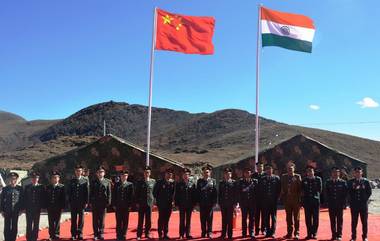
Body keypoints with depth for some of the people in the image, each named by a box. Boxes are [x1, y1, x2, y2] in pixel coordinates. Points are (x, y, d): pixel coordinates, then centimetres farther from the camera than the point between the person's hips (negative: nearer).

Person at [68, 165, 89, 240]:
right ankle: (73, 234, 10)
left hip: (82, 203, -1)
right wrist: (70, 202, -1)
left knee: (81, 218, 3)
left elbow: (87, 192, 0)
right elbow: (68, 192, 6)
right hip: (73, 203, 1)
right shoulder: (71, 181, 6)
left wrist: (86, 202, -5)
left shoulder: (85, 180, 2)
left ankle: (80, 233, 9)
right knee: (73, 219, 4)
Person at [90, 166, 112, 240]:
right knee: (95, 220, 4)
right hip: (95, 203, 1)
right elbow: (91, 193, 6)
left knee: (102, 219, 5)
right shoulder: (93, 182, 7)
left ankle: (101, 234, 13)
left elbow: (109, 193, 3)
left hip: (103, 203, -1)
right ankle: (96, 234, 11)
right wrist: (90, 202, -1)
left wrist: (108, 202, -4)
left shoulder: (107, 182, 5)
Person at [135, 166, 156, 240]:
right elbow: (137, 193, 3)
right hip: (141, 203, -1)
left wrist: (154, 202, 1)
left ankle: (147, 233, 17)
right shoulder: (140, 182, 3)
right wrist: (137, 203, -3)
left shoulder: (153, 181, 5)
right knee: (140, 220, 2)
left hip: (149, 203, 1)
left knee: (148, 220, 6)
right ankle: (139, 235, 8)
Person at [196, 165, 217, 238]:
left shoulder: (213, 181, 4)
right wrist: (198, 201, -2)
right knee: (203, 218, 6)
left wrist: (214, 201, -6)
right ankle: (203, 232, 15)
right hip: (202, 203, 1)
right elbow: (197, 192, 5)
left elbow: (215, 192, 0)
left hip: (210, 203, -1)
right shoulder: (199, 181, 7)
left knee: (209, 218, 2)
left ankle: (209, 232, 10)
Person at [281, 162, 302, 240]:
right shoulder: (284, 177, 8)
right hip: (287, 200, 3)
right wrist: (282, 198, 1)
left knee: (296, 217, 3)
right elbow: (282, 188, 8)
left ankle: (297, 233, 9)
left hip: (296, 200, -3)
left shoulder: (297, 177, -1)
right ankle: (289, 233, 17)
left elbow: (300, 188, -3)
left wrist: (299, 199, -8)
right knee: (289, 217, 9)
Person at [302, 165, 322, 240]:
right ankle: (309, 233, 11)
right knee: (308, 218, 3)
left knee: (315, 218, 1)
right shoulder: (304, 180, 8)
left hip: (316, 201, -2)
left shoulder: (318, 179, 3)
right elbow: (302, 190, 8)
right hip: (307, 201, 2)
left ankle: (314, 233, 9)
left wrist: (315, 194, -5)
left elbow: (320, 190, 1)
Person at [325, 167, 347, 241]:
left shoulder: (343, 182, 1)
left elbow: (345, 194, 0)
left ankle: (339, 235, 10)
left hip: (340, 204, -1)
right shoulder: (328, 182, 5)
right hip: (331, 205, 1)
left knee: (339, 220, 3)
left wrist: (344, 203, -5)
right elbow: (327, 193, 6)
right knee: (332, 220, 5)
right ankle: (334, 235, 12)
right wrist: (328, 202, -3)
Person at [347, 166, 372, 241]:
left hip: (363, 204, 0)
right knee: (354, 221, 4)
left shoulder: (366, 181, 4)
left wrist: (365, 199, -1)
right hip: (354, 205, 0)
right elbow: (348, 192, 5)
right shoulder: (350, 182, 3)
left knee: (364, 221, 5)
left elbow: (369, 192, 4)